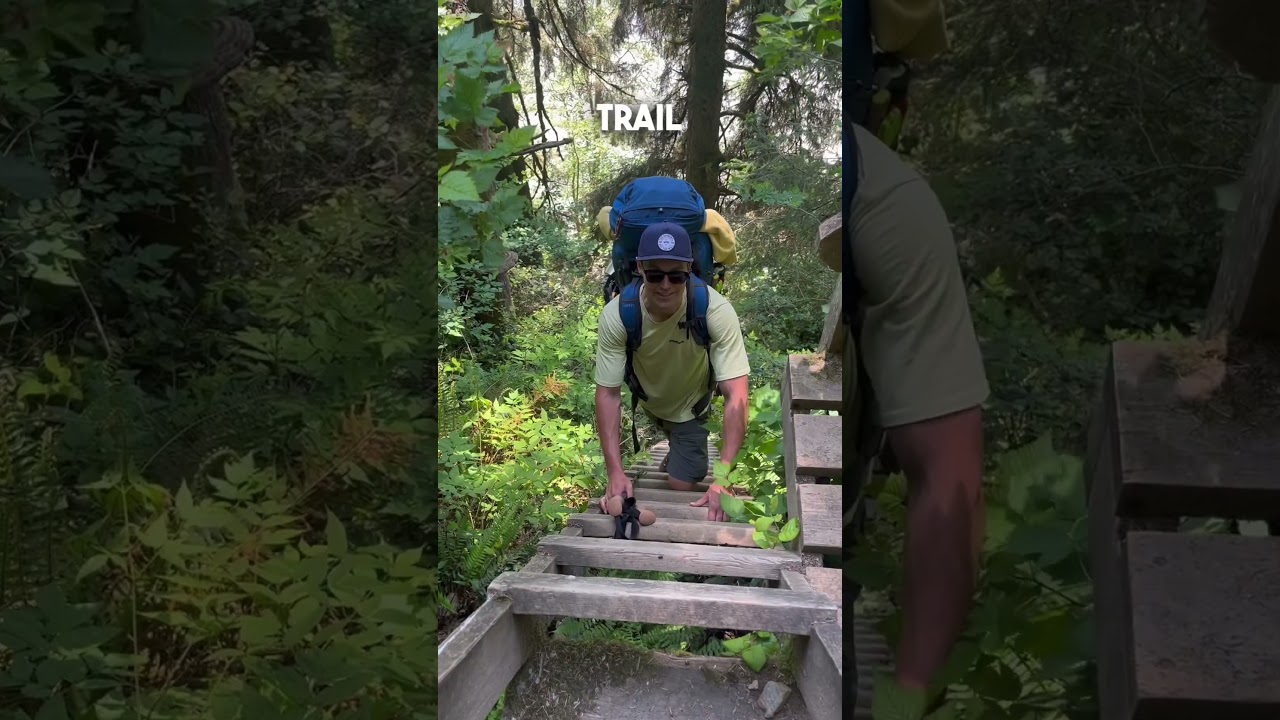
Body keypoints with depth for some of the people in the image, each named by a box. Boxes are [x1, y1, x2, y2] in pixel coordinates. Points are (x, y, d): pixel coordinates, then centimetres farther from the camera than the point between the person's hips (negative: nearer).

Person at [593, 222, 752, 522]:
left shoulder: (716, 311, -40)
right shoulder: (616, 314, -35)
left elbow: (736, 396, -40)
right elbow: (608, 394, -28)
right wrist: (615, 473, -35)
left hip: (692, 403, -2)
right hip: (648, 399, 2)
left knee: (682, 483, -6)